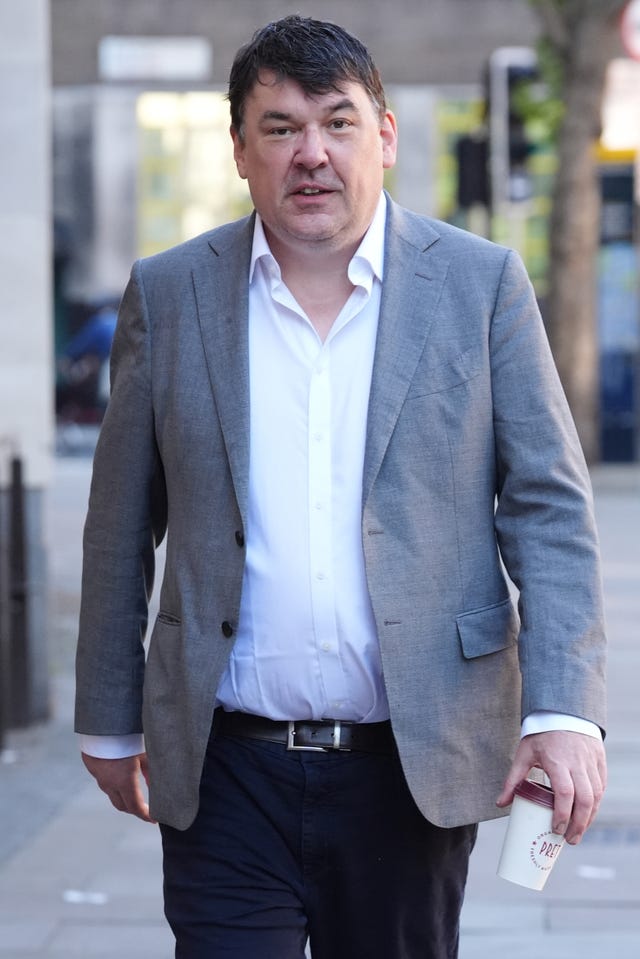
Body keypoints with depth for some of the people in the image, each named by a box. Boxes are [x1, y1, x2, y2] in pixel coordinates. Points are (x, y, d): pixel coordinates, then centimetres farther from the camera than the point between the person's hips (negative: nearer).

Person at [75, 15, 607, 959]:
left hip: (416, 768, 0)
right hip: (226, 772, 0)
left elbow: (550, 505, 0)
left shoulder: (480, 283, 1)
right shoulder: (168, 294, 4)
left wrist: (563, 710, -11)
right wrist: (110, 721, 12)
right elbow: (121, 527, 10)